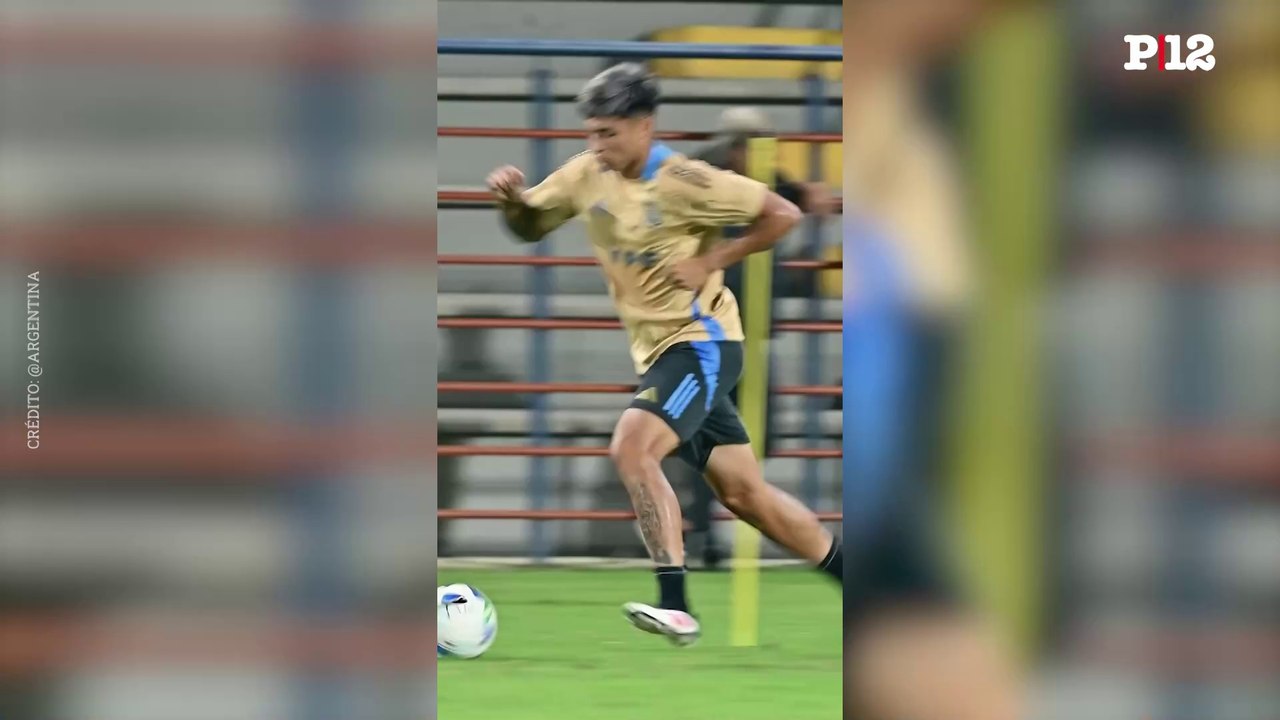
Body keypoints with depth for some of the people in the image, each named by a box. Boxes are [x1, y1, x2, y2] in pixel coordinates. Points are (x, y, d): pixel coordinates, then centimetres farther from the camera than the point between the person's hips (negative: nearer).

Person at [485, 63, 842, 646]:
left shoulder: (682, 182, -17)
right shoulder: (587, 175, 3)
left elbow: (782, 215, -13)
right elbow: (530, 227, 14)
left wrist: (710, 263, -17)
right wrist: (512, 198, -8)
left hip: (700, 341, -8)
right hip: (656, 351, 8)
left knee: (631, 447, -27)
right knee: (745, 495, 12)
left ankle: (675, 606, -29)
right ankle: (847, 573, 27)